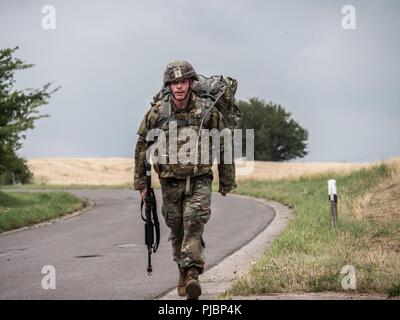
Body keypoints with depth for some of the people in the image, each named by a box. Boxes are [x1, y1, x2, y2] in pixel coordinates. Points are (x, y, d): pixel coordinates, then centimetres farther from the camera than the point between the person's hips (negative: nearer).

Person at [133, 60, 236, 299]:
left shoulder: (208, 111, -6)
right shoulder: (157, 112, -4)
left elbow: (223, 147, 4)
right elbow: (142, 147, 6)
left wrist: (227, 181, 10)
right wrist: (141, 182, 7)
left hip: (199, 181, -2)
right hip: (170, 182, 2)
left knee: (194, 223, -20)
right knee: (177, 230, 9)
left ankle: (192, 273, -27)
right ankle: (184, 273, 27)